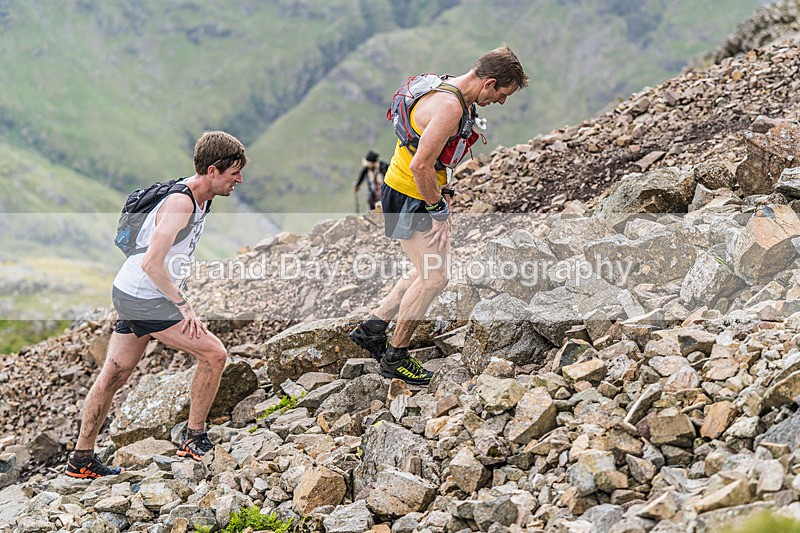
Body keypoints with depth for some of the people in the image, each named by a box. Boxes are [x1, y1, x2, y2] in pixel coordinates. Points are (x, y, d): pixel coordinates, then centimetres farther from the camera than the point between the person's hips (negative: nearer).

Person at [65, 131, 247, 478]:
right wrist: (184, 305, -22)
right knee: (213, 354, -6)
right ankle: (194, 439, 5)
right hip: (144, 300, -10)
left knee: (114, 375, 13)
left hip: (127, 294, 10)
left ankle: (81, 460, 21)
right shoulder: (181, 203, -23)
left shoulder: (198, 197, 8)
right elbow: (151, 264, -29)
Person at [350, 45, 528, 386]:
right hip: (409, 200, -10)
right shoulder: (449, 107, -27)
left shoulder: (450, 93, 7)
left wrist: (442, 191, 15)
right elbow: (421, 166, -29)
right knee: (433, 278, -4)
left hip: (424, 194, 10)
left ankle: (372, 328, 25)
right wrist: (438, 209, -19)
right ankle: (395, 358, 9)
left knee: (428, 273, 17)